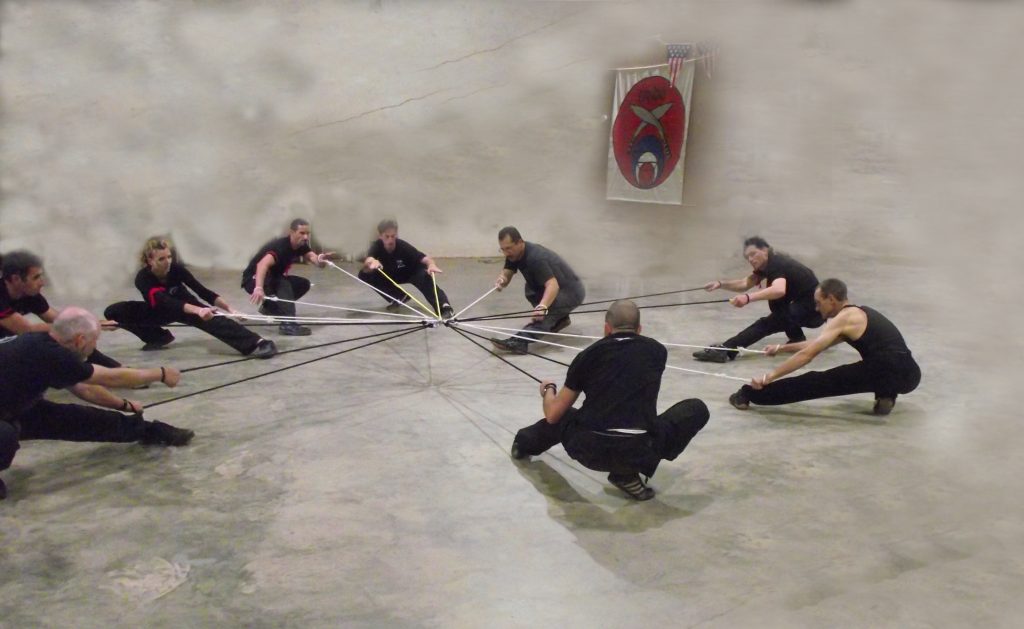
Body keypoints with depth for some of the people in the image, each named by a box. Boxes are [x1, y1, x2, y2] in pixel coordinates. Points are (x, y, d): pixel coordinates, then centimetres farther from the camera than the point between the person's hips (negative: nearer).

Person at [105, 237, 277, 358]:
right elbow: (166, 302, -48)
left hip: (185, 305, -1)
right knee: (112, 312, -18)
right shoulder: (143, 278, -32)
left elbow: (203, 292, -25)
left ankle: (255, 344, -51)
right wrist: (198, 310, -64)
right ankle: (159, 337, -6)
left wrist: (229, 308, -39)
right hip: (160, 311, 1)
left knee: (212, 318, -33)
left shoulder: (177, 269, -26)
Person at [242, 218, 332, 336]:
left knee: (303, 284, -4)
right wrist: (259, 288, -65)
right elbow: (263, 264, -48)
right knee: (283, 284, -32)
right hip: (253, 280, -8)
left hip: (273, 279, 8)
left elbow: (313, 257, -20)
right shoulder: (279, 247, -31)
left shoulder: (301, 246, -6)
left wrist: (320, 260, -46)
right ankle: (288, 323, -38)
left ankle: (270, 307, 10)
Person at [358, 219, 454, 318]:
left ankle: (444, 307, -43)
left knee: (423, 274, -36)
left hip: (411, 273, -3)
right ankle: (398, 297, -3)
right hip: (389, 275, 4)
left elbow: (425, 258, -42)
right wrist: (372, 261, -73)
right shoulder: (377, 246, -27)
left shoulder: (403, 246, -32)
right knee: (365, 275, -18)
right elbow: (367, 259, -48)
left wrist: (431, 264, -67)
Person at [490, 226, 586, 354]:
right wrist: (501, 280, -28)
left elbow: (553, 285, -38)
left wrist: (542, 307, -55)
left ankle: (520, 340, -52)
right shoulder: (514, 254, -2)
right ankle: (559, 318, 11)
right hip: (557, 291, 10)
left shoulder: (536, 257, -29)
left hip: (571, 292, -10)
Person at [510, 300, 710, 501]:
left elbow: (553, 415, 14)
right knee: (697, 409, 19)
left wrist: (548, 389, 37)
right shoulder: (656, 350, 12)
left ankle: (525, 443, 59)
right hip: (639, 451, -2)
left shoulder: (588, 354, 10)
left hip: (589, 450, 3)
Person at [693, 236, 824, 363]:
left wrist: (748, 297, -50)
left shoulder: (777, 264, -20)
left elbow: (779, 290, -41)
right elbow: (745, 283, 11)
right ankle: (797, 338, 8)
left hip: (816, 308, -10)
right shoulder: (766, 264, 7)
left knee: (767, 324, -20)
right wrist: (720, 284, -3)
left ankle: (725, 351, -28)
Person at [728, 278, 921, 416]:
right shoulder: (859, 314, 26)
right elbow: (816, 345, 37)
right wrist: (781, 348, 42)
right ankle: (886, 394, 13)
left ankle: (749, 395, -2)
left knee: (818, 382, -3)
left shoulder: (844, 318, -1)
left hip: (888, 372, -8)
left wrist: (769, 376, -5)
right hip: (909, 374, 9)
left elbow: (807, 354, -7)